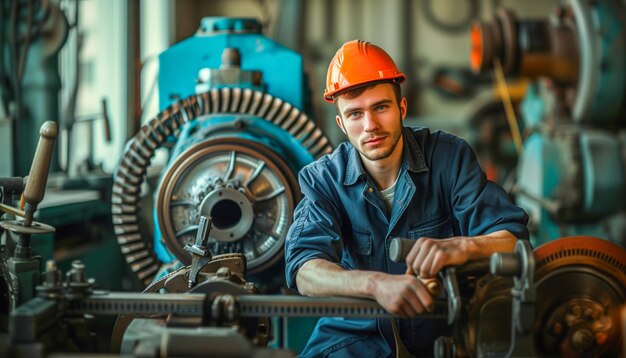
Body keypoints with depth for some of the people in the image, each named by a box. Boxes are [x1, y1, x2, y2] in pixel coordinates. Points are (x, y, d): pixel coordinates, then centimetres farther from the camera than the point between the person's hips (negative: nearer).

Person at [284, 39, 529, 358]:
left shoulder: (449, 156, -3)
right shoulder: (323, 179, -3)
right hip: (357, 331, -1)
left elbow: (512, 238, -10)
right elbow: (304, 271, -18)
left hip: (440, 330, 1)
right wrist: (376, 283, -38)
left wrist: (460, 246, -34)